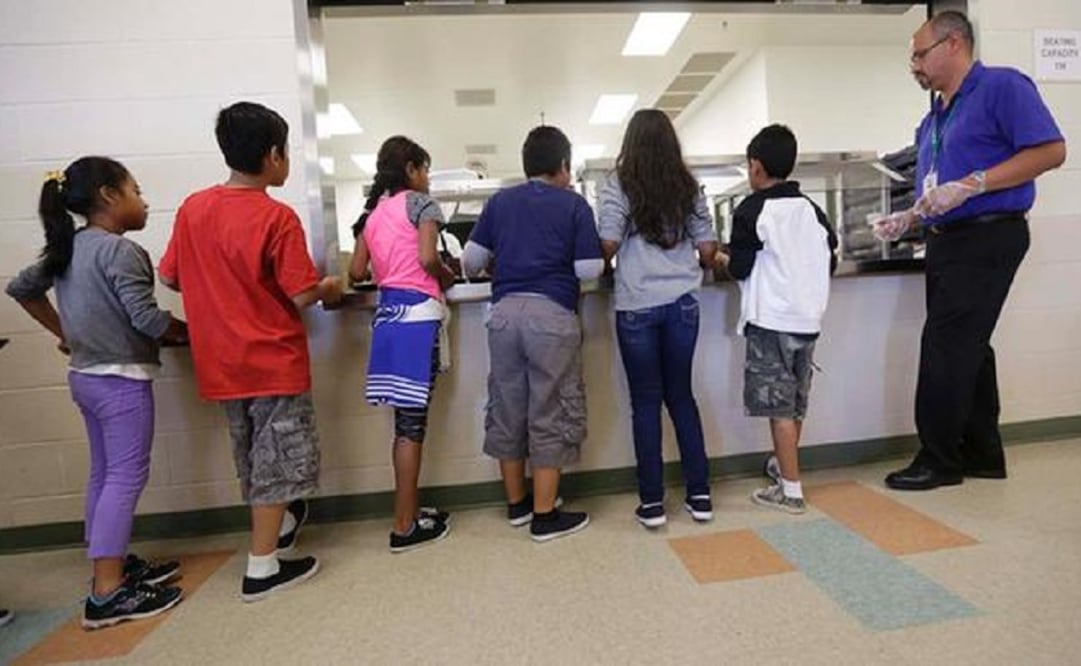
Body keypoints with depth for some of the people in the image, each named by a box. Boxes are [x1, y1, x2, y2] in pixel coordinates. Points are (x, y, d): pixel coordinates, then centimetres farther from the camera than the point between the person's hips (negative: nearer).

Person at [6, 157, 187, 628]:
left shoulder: (67, 249, 10)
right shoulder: (121, 250, -17)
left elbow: (20, 288, 21)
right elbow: (147, 319, -22)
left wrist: (65, 333, 22)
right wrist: (190, 332, -5)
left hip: (85, 376, 9)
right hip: (121, 379, -9)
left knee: (104, 474, 16)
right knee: (127, 478, -5)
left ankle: (115, 564, 28)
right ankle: (107, 594, 0)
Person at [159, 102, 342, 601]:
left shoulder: (193, 208, 1)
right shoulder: (277, 217, -17)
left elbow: (170, 278, 8)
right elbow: (302, 296, -19)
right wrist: (330, 288, 1)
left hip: (221, 363, 7)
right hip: (273, 361, -6)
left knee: (253, 456, 21)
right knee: (277, 460, 6)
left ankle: (278, 525, 43)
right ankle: (262, 568, 16)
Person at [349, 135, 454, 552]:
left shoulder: (373, 212, 19)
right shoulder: (419, 202, 0)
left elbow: (357, 272, 15)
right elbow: (428, 258, -14)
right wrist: (448, 278, 5)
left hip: (388, 311, 7)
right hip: (418, 312, -7)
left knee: (405, 419, 12)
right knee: (412, 421, -3)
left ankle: (409, 512, 22)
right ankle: (404, 527, 5)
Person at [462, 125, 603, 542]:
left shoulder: (499, 202, 13)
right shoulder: (574, 205, 3)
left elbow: (471, 260, 9)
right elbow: (590, 270, -3)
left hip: (504, 312, 4)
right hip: (552, 314, -4)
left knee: (507, 409, 13)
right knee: (550, 414, 5)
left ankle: (516, 503, 28)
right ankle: (545, 515, 14)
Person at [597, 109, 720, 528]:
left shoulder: (618, 186, -1)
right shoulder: (688, 187, 9)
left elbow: (608, 246, -12)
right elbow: (708, 250, 7)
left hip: (637, 306, -3)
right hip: (683, 303, 3)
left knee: (646, 402, 6)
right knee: (681, 396, 15)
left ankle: (652, 503, 14)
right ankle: (699, 494, 21)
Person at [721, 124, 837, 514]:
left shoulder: (751, 210, -6)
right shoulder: (812, 210, 11)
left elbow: (740, 268, -7)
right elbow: (830, 263, 15)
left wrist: (721, 259, 14)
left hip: (770, 320, -6)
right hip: (808, 319, 7)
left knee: (779, 408, -1)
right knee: (795, 406, 16)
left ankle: (791, 491, 5)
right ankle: (785, 465, 31)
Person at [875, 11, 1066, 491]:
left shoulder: (1002, 86, -6)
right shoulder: (932, 119, 18)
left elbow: (1050, 151, -14)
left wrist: (971, 184, -22)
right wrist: (909, 218, 5)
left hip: (986, 238, -9)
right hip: (946, 241, 9)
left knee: (946, 348, -9)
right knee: (966, 349, 11)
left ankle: (939, 459, 3)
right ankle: (982, 454, 22)